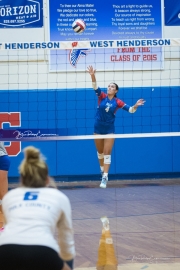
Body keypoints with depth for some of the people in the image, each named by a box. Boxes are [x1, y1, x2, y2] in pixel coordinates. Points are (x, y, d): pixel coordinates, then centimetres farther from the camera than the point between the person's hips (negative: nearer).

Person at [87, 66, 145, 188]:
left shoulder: (117, 102, -6)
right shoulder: (102, 96, -6)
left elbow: (130, 109, -10)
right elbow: (95, 86, -21)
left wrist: (136, 106, -33)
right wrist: (93, 75, -40)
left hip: (109, 129, -2)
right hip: (98, 128, 2)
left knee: (107, 153, -6)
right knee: (100, 152, 16)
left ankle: (105, 177, -7)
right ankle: (102, 169, 39)